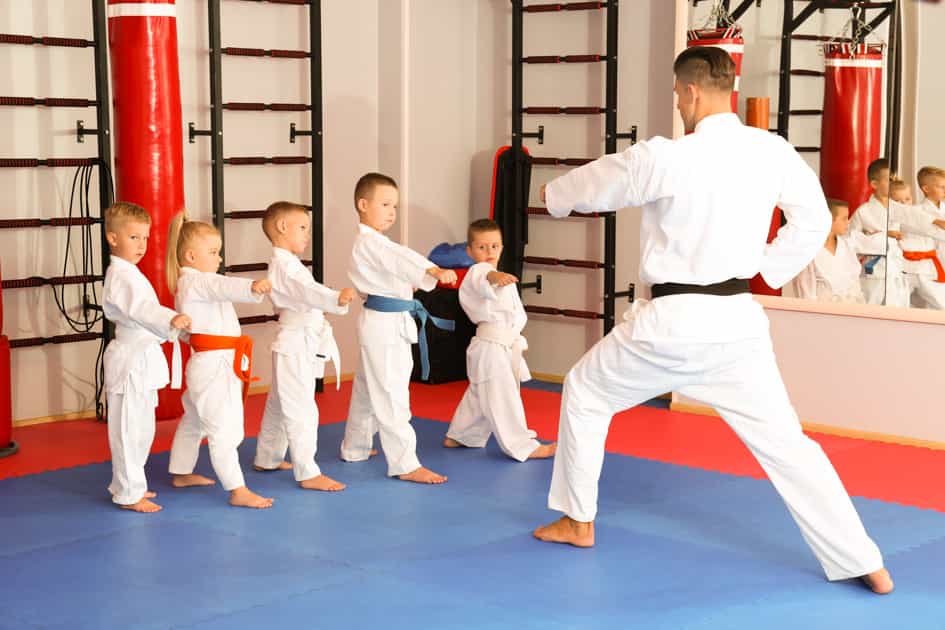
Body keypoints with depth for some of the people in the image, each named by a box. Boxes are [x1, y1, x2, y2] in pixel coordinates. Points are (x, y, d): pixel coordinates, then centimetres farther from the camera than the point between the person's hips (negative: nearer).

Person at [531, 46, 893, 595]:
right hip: (737, 320, 4)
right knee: (783, 439, 8)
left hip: (672, 321, -4)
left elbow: (591, 187, 5)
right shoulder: (773, 152, -1)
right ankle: (864, 563, 5)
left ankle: (577, 522, 30)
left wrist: (556, 195, 26)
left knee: (585, 393, 20)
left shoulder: (665, 157, -14)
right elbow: (814, 221, 10)